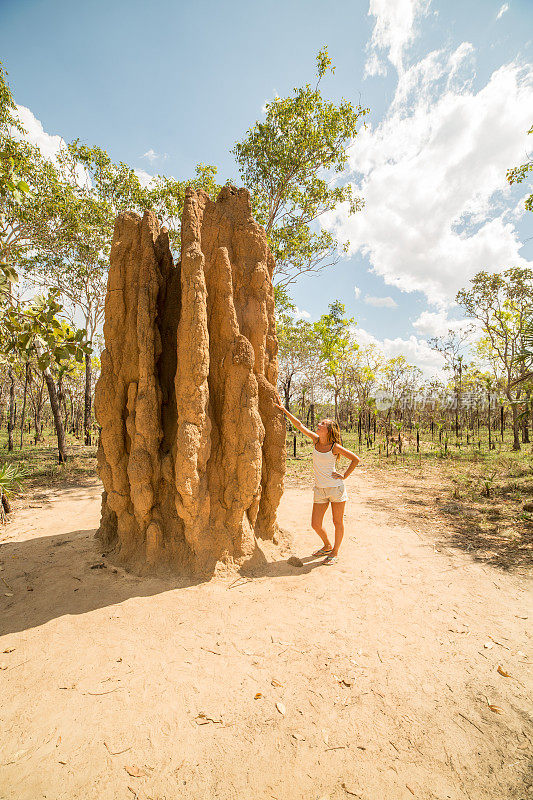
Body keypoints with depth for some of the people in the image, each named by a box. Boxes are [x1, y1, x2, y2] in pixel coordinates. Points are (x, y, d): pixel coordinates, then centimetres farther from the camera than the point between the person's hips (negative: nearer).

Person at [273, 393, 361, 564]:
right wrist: (283, 409, 4)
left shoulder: (335, 447, -9)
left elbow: (356, 459, -2)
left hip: (336, 488, -4)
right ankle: (327, 546, 35)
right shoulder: (315, 440, 2)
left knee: (338, 522, 9)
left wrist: (344, 476, -7)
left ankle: (335, 552, 30)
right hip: (320, 490, 4)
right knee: (316, 525, 6)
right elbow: (299, 425, 4)